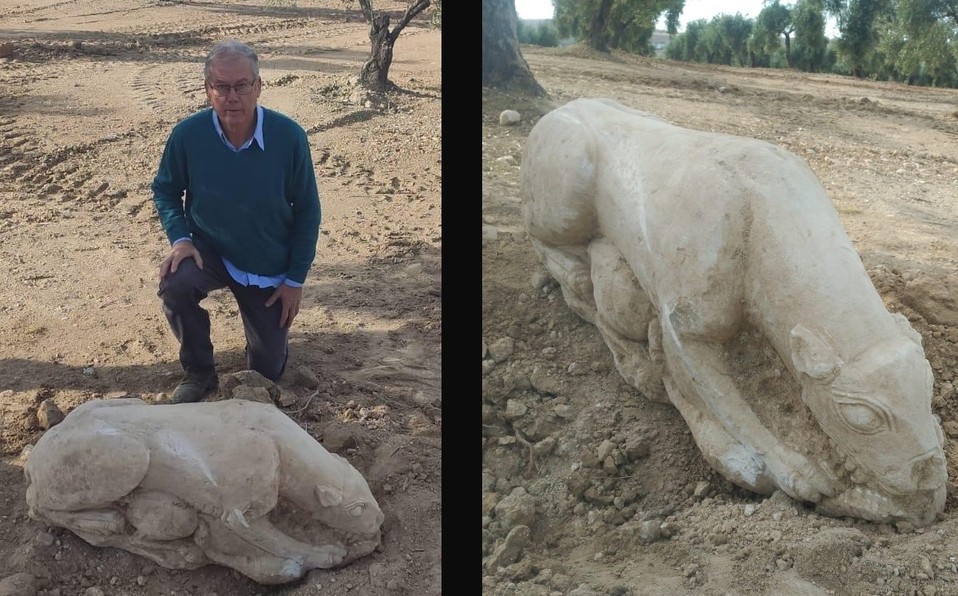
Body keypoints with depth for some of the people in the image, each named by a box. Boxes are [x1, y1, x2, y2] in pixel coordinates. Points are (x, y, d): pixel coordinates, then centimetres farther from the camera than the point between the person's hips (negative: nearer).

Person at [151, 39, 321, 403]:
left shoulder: (289, 137, -22)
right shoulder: (187, 135, -20)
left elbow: (306, 210, -10)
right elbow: (165, 189, 0)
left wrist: (295, 279, -9)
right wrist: (179, 238, -18)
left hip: (268, 266, 0)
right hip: (208, 250, 0)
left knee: (267, 371, 7)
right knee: (175, 285, -35)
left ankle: (274, 332, 45)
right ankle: (199, 373, -8)